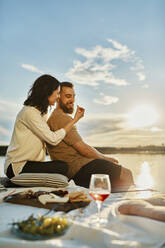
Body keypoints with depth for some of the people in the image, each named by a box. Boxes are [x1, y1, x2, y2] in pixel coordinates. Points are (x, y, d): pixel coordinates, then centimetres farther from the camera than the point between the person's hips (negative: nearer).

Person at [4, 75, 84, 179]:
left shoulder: (40, 112, 14)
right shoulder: (29, 112, -18)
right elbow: (53, 139, -20)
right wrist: (75, 119, -13)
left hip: (30, 163, 9)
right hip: (17, 167, -9)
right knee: (62, 168, -21)